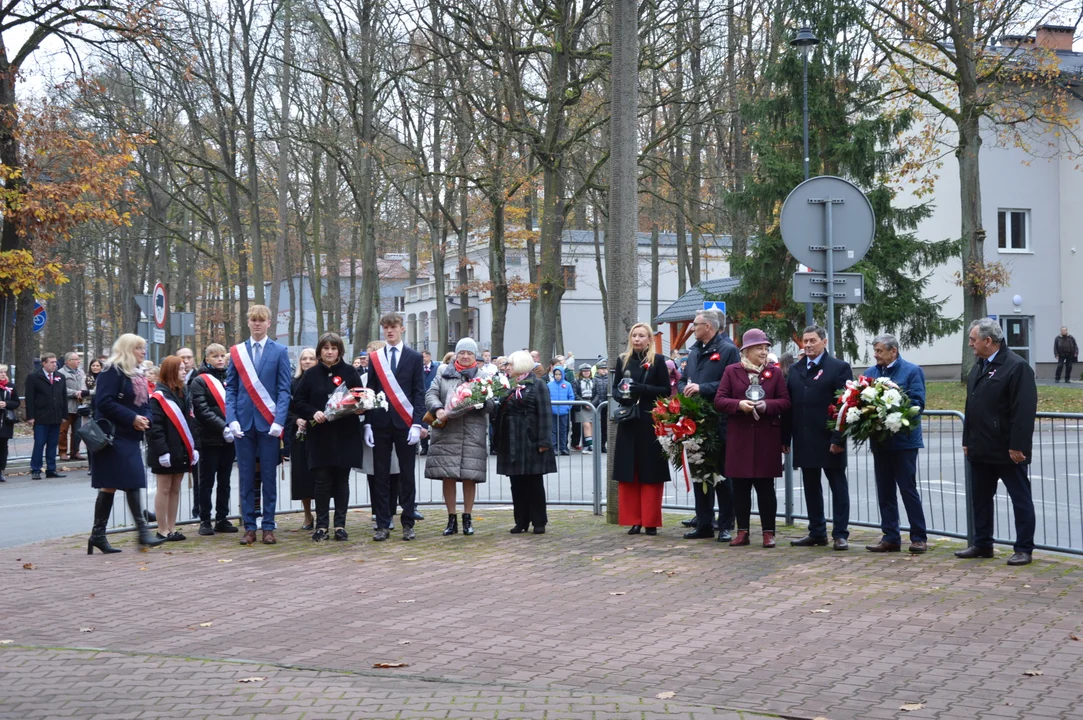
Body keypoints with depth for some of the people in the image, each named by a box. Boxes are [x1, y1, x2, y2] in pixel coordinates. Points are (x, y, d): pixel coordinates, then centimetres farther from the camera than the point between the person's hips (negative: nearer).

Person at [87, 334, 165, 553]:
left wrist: (145, 419, -2)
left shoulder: (139, 374, 18)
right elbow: (104, 402, -19)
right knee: (109, 485, -6)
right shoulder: (112, 371, -10)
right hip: (114, 437, -9)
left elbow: (146, 402, 20)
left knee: (134, 483, 5)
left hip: (131, 437, 9)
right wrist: (132, 418, -20)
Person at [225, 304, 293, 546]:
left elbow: (283, 389, 0)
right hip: (243, 423, 1)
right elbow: (230, 388, 6)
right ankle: (249, 527, 9)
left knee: (269, 478, 3)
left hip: (268, 422, -1)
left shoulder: (279, 352, 3)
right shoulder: (236, 352, 8)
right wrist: (232, 419, -6)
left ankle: (269, 528, 9)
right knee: (246, 478, 4)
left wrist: (279, 421, -11)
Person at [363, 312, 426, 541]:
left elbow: (418, 392, 1)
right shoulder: (374, 358, 10)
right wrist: (367, 423, 0)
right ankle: (382, 525, 7)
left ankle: (408, 524, 10)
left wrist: (417, 423, -8)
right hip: (380, 423, 2)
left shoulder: (414, 357, 4)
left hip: (405, 423, -2)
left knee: (407, 475, 3)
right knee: (381, 475, 3)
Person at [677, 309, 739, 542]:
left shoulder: (728, 350, -8)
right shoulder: (694, 351, 16)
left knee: (723, 474, 1)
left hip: (719, 423, -7)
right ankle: (704, 523, 19)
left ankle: (726, 526, 8)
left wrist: (702, 389, -20)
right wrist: (685, 389, -2)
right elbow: (683, 381, 20)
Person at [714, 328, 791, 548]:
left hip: (767, 438, 0)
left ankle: (769, 532, 7)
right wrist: (739, 404, -16)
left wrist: (766, 405, -16)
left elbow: (785, 402, 2)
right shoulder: (731, 371, 6)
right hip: (739, 437, 1)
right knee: (740, 486, 4)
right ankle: (742, 531, 11)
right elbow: (719, 400, 1)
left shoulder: (775, 372, 7)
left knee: (765, 486, 2)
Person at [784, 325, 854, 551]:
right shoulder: (796, 371, 14)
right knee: (811, 488, 11)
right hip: (804, 441, 6)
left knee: (838, 487, 2)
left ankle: (840, 534, 5)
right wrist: (785, 438, 6)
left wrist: (839, 439, -16)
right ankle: (817, 532, 19)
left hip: (829, 440, -6)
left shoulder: (839, 368, -3)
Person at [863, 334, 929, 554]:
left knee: (908, 489, -2)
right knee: (885, 492, 8)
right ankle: (890, 538, 15)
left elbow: (918, 403, -12)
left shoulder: (912, 371, -5)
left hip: (903, 440, -5)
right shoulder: (870, 373, 12)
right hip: (880, 442, 6)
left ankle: (919, 538, 6)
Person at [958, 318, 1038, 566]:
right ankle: (982, 545, 25)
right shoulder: (978, 367, 14)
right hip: (981, 450, 9)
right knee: (980, 499, 15)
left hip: (1007, 451, -9)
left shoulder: (1017, 367, -14)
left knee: (1021, 499, 2)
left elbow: (1024, 411, -19)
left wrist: (1017, 446, -22)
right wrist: (967, 441, 15)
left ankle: (1024, 549, 8)